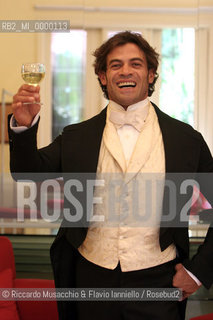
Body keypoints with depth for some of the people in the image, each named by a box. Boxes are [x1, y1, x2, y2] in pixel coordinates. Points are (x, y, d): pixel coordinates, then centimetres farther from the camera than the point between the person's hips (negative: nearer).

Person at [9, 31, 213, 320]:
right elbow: (29, 171, -5)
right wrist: (24, 126, -23)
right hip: (92, 278, 2)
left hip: (157, 282, -2)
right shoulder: (77, 137, 3)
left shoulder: (186, 139, -3)